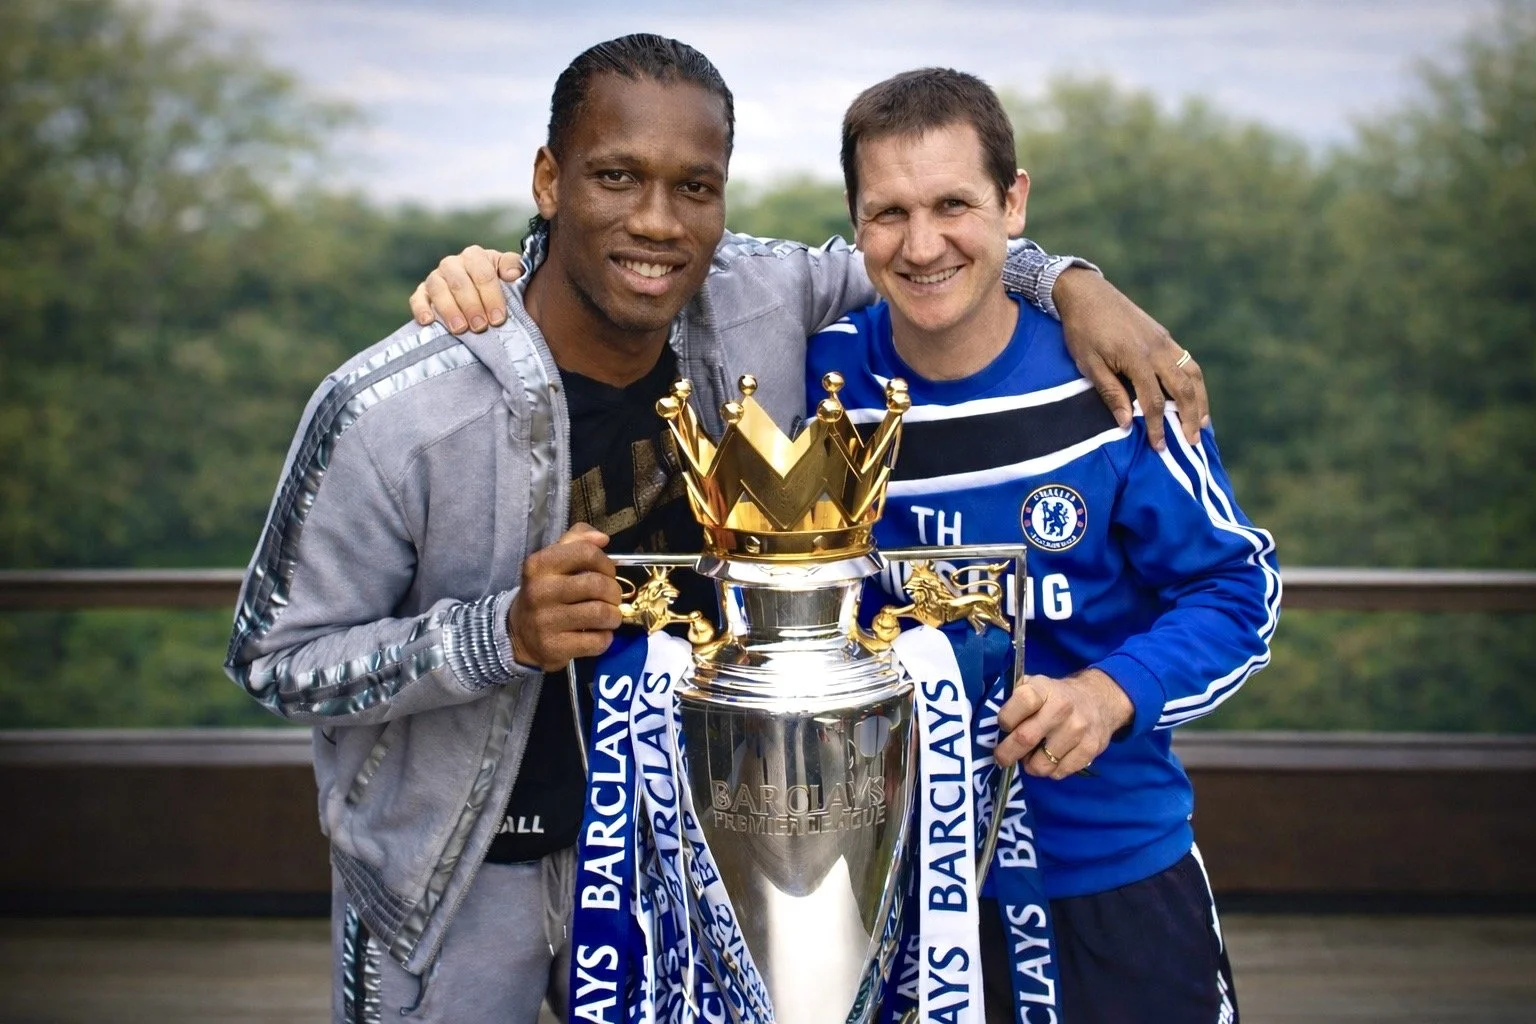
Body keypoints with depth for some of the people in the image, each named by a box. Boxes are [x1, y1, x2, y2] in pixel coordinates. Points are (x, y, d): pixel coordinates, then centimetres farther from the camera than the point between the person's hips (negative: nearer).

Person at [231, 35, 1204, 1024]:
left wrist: (1068, 278, -12)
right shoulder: (388, 413, -28)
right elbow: (278, 659, -19)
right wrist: (506, 635, -34)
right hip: (460, 874, -3)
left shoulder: (752, 304, -15)